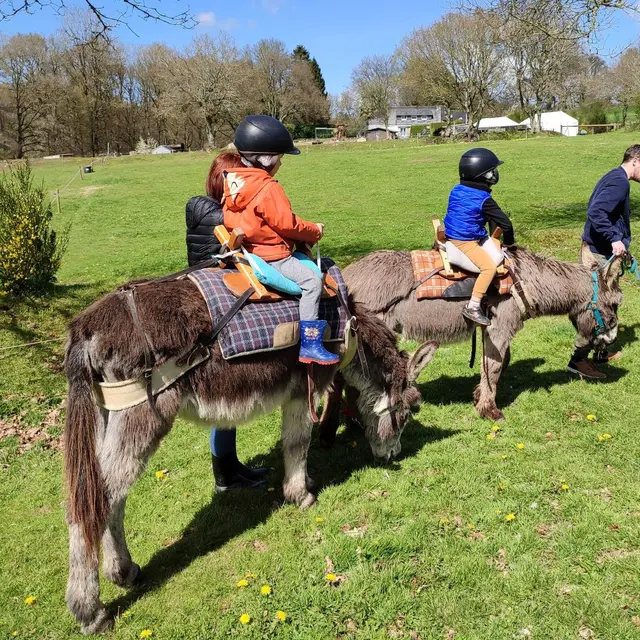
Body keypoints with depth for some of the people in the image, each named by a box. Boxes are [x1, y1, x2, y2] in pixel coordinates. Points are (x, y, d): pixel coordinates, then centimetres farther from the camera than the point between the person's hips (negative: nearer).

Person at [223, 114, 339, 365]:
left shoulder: (233, 182, 8)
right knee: (312, 280, -15)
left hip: (248, 251, 10)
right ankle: (310, 344, -16)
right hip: (270, 256, -10)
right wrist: (315, 232, 0)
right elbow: (287, 224, -18)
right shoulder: (268, 188, -20)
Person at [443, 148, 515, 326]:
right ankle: (472, 307, -18)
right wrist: (508, 241, 8)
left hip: (451, 235, 9)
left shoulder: (456, 191, 5)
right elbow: (505, 223, -12)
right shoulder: (484, 199, -16)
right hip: (465, 242, -9)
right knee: (489, 266, -16)